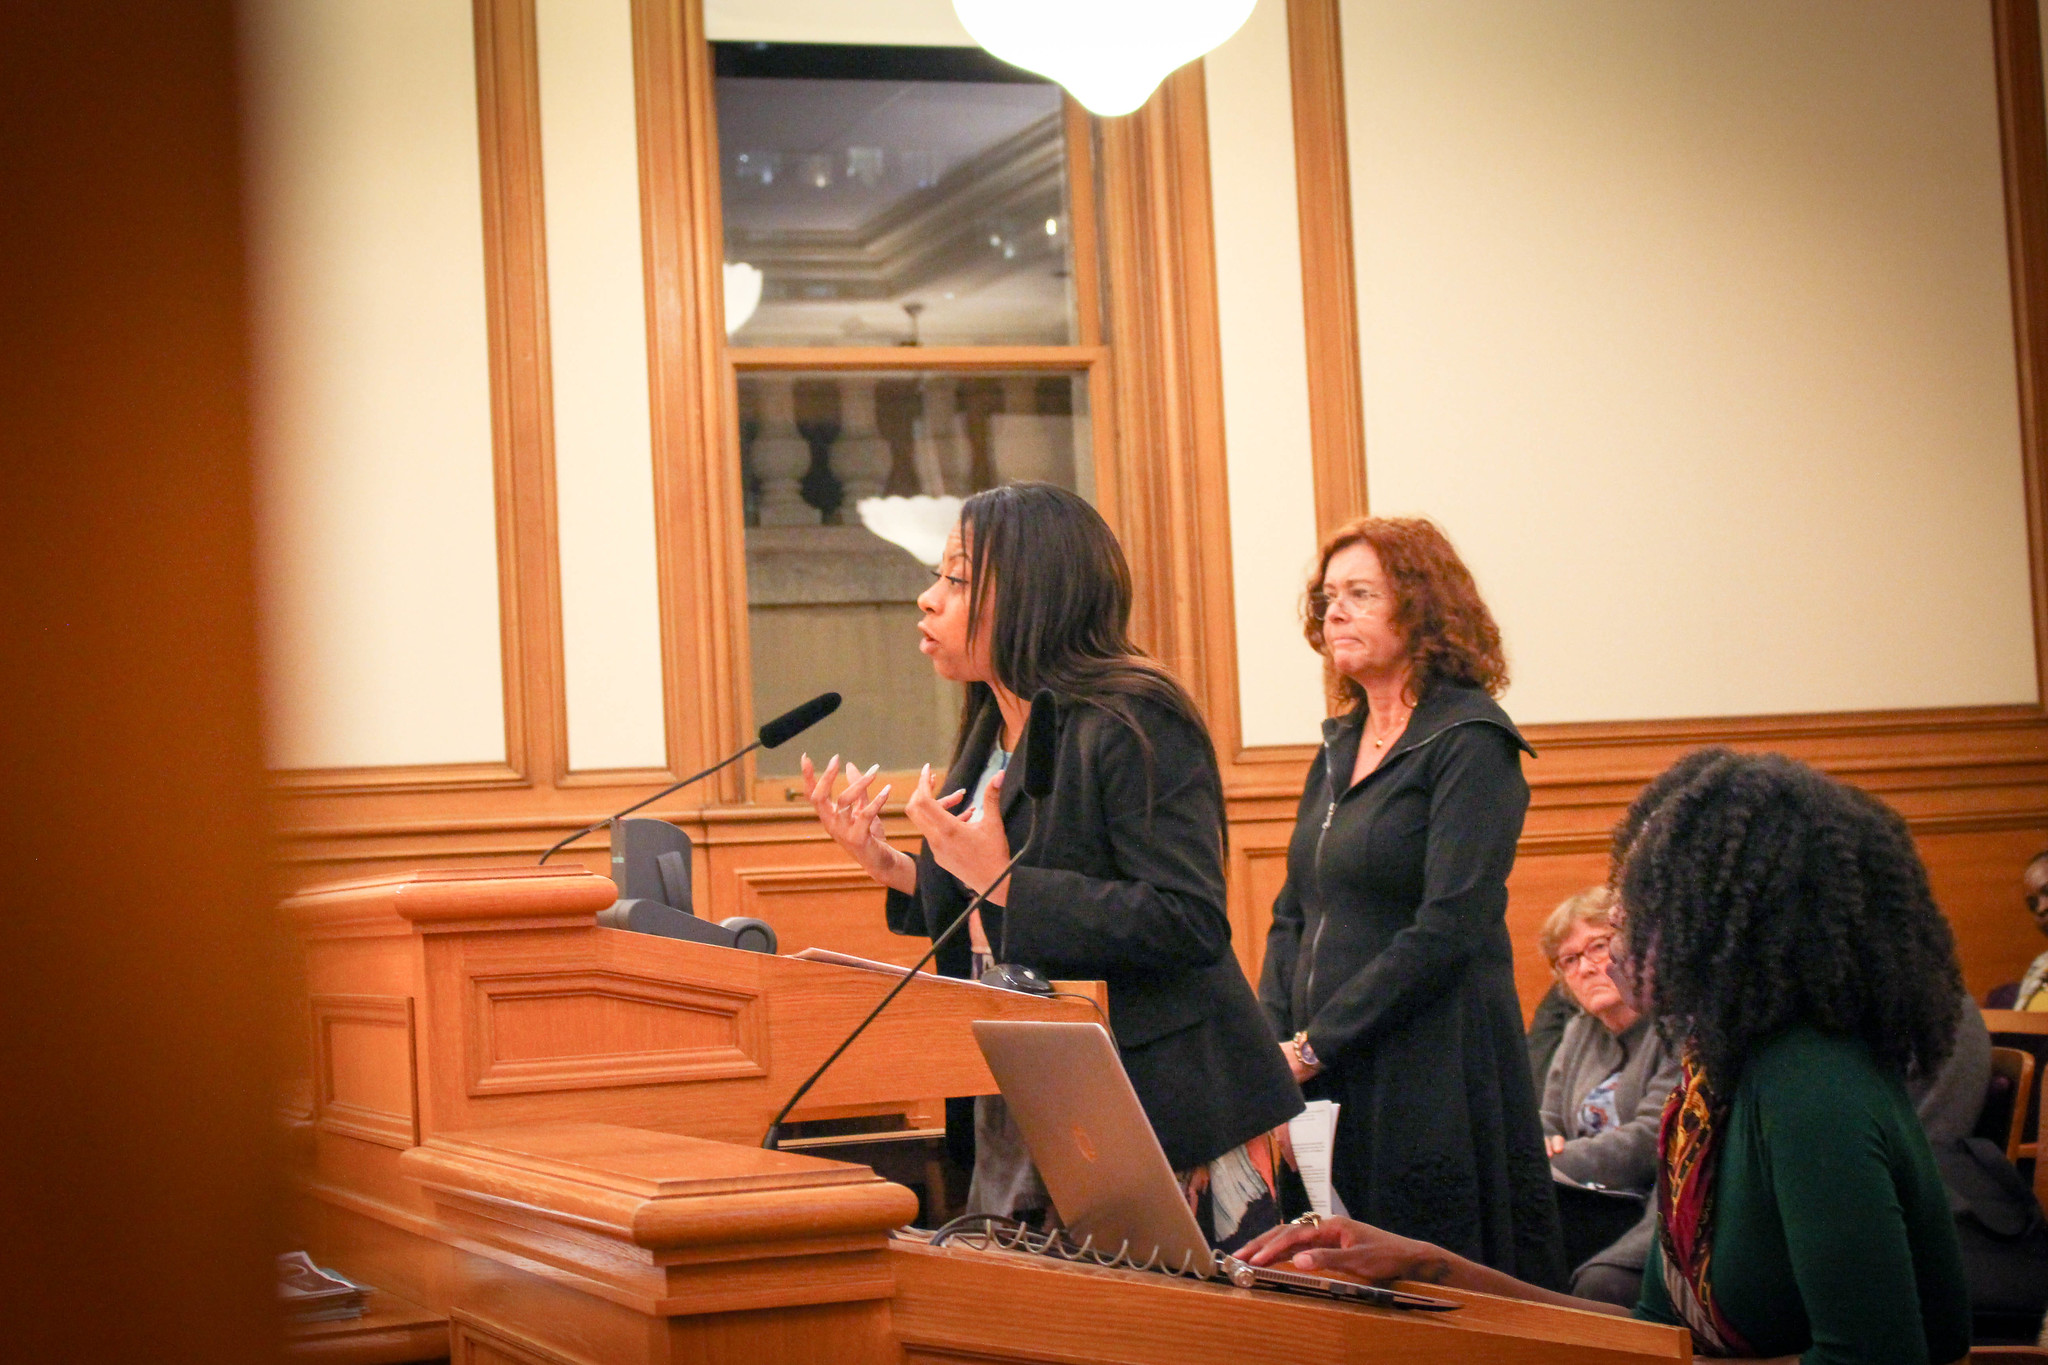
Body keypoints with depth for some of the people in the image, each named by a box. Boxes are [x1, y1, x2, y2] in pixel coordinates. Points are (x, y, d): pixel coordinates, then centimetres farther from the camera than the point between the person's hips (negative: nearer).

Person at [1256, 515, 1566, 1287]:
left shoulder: (1471, 743, -8)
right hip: (1327, 1080, 7)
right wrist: (1271, 1046, 1)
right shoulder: (1342, 745, 15)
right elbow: (1294, 915, 17)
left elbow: (1449, 927, -17)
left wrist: (1314, 1046, -16)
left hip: (1432, 1079, -7)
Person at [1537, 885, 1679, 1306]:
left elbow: (1652, 1139, -15)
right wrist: (1541, 1148, -4)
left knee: (1602, 1283, -36)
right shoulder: (1580, 1031, 21)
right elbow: (1547, 1124, 22)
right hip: (1592, 1210, 8)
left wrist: (1553, 1166, -19)